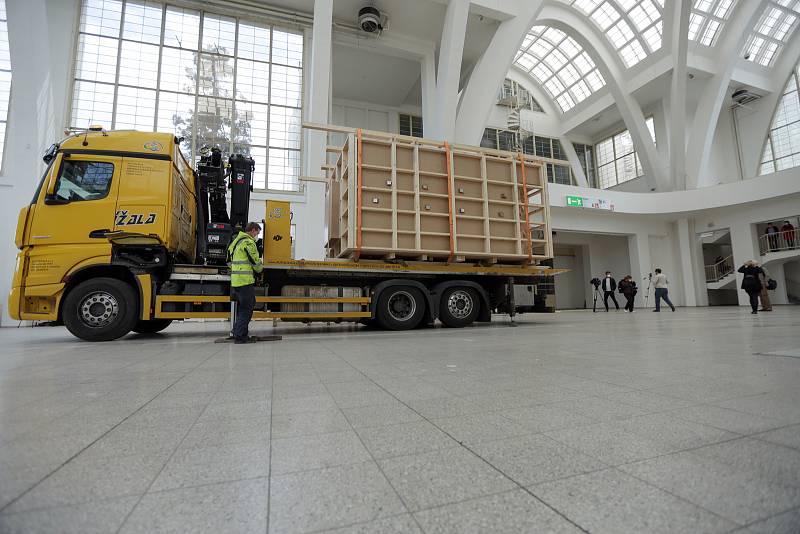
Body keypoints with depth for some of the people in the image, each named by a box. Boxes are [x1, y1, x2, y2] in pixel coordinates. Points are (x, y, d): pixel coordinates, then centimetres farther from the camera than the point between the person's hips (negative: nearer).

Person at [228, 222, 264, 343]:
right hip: (246, 280, -10)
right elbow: (255, 261, -11)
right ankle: (240, 336, -3)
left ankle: (237, 333, 23)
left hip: (236, 281, 10)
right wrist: (260, 269, 9)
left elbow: (230, 261, 24)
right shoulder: (248, 242, -11)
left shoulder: (236, 241, 20)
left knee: (241, 308, 17)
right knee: (247, 308, -4)